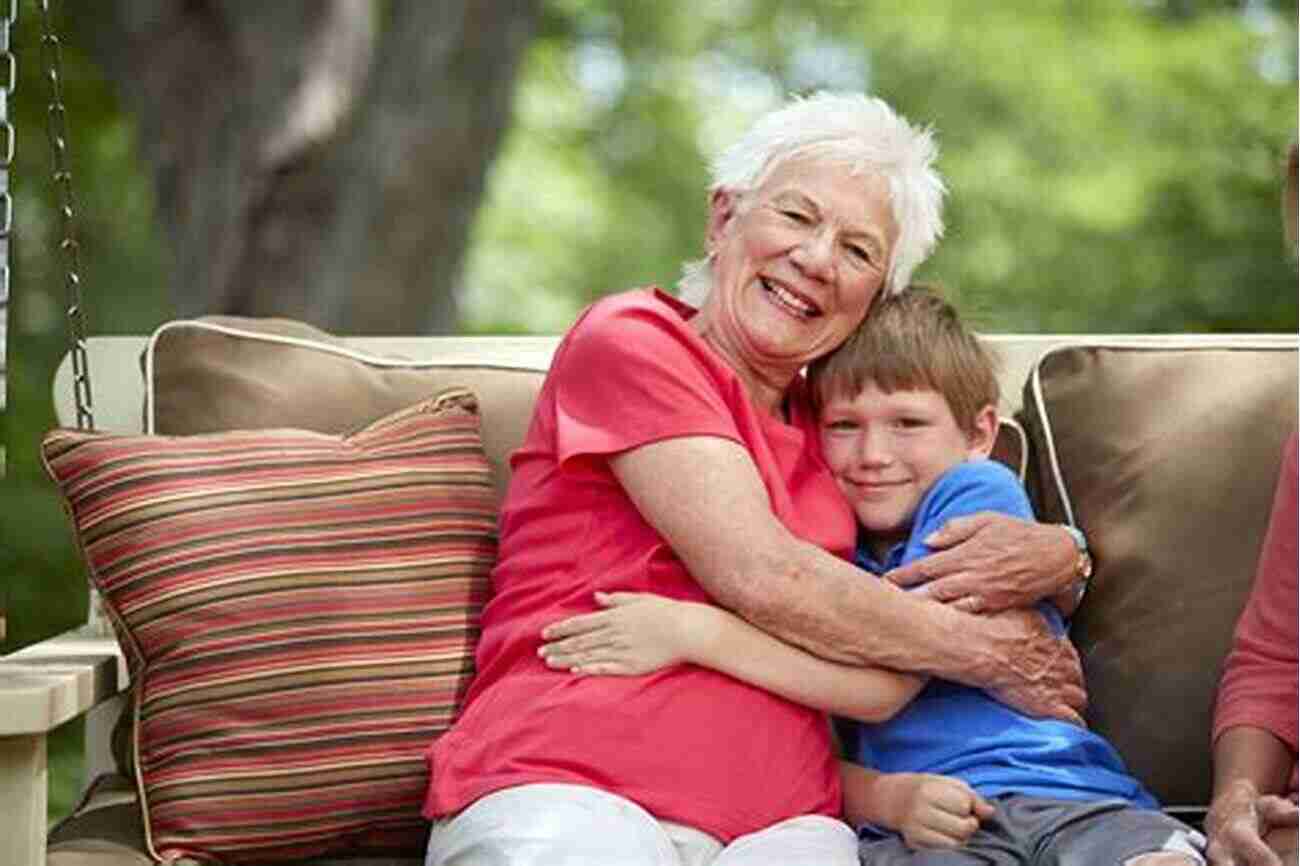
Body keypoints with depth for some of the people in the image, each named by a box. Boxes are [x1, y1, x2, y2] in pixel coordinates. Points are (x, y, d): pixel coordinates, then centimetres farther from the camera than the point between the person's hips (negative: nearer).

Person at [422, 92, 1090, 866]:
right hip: (568, 792, -4)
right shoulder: (632, 339, 3)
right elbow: (764, 577, -8)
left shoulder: (832, 425, 22)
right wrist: (993, 658, 1)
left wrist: (1055, 556, 3)